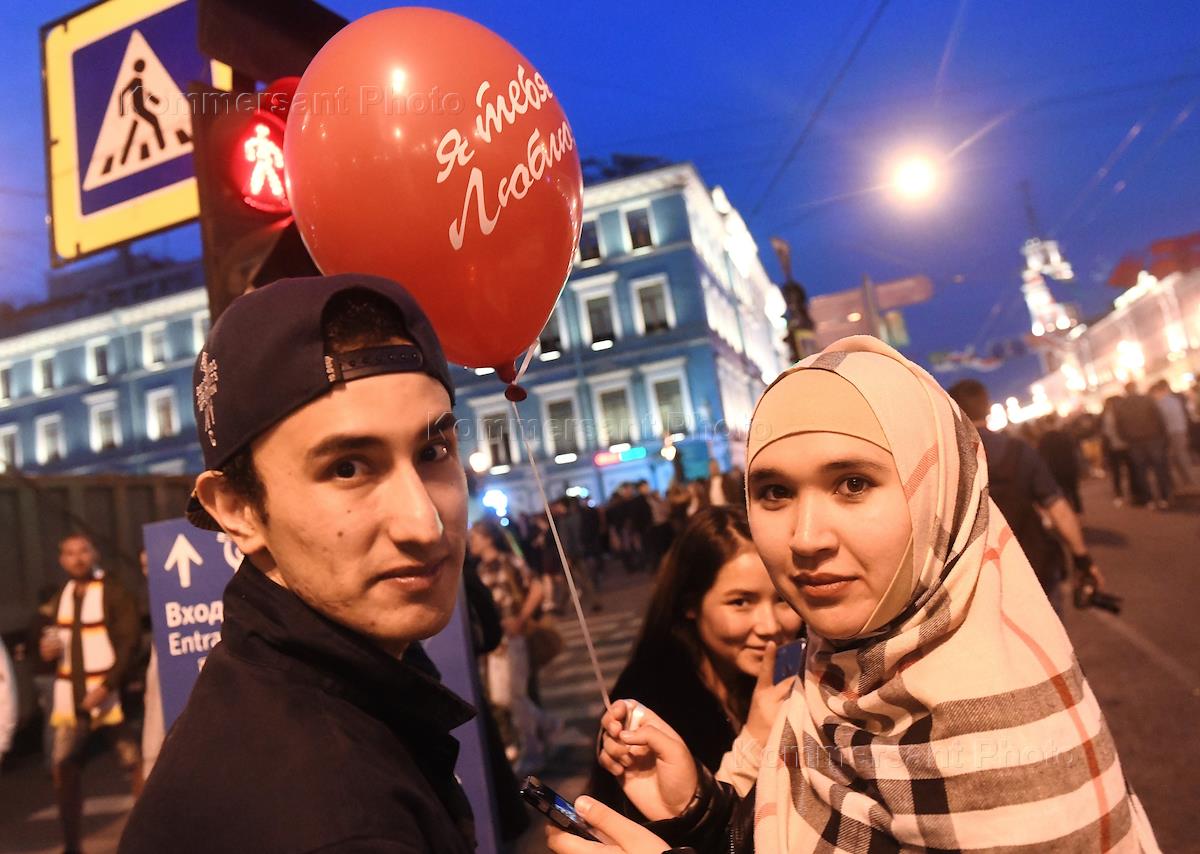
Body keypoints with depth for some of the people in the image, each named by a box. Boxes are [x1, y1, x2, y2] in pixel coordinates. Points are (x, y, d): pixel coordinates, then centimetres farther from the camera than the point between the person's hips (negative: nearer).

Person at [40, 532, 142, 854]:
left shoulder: (114, 592, -9)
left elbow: (129, 642, -14)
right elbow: (50, 637, 25)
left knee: (134, 762, -7)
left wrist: (107, 686, -21)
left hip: (110, 695, -6)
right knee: (63, 767, 10)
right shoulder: (59, 598, 12)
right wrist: (46, 648, 1)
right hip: (69, 697, 6)